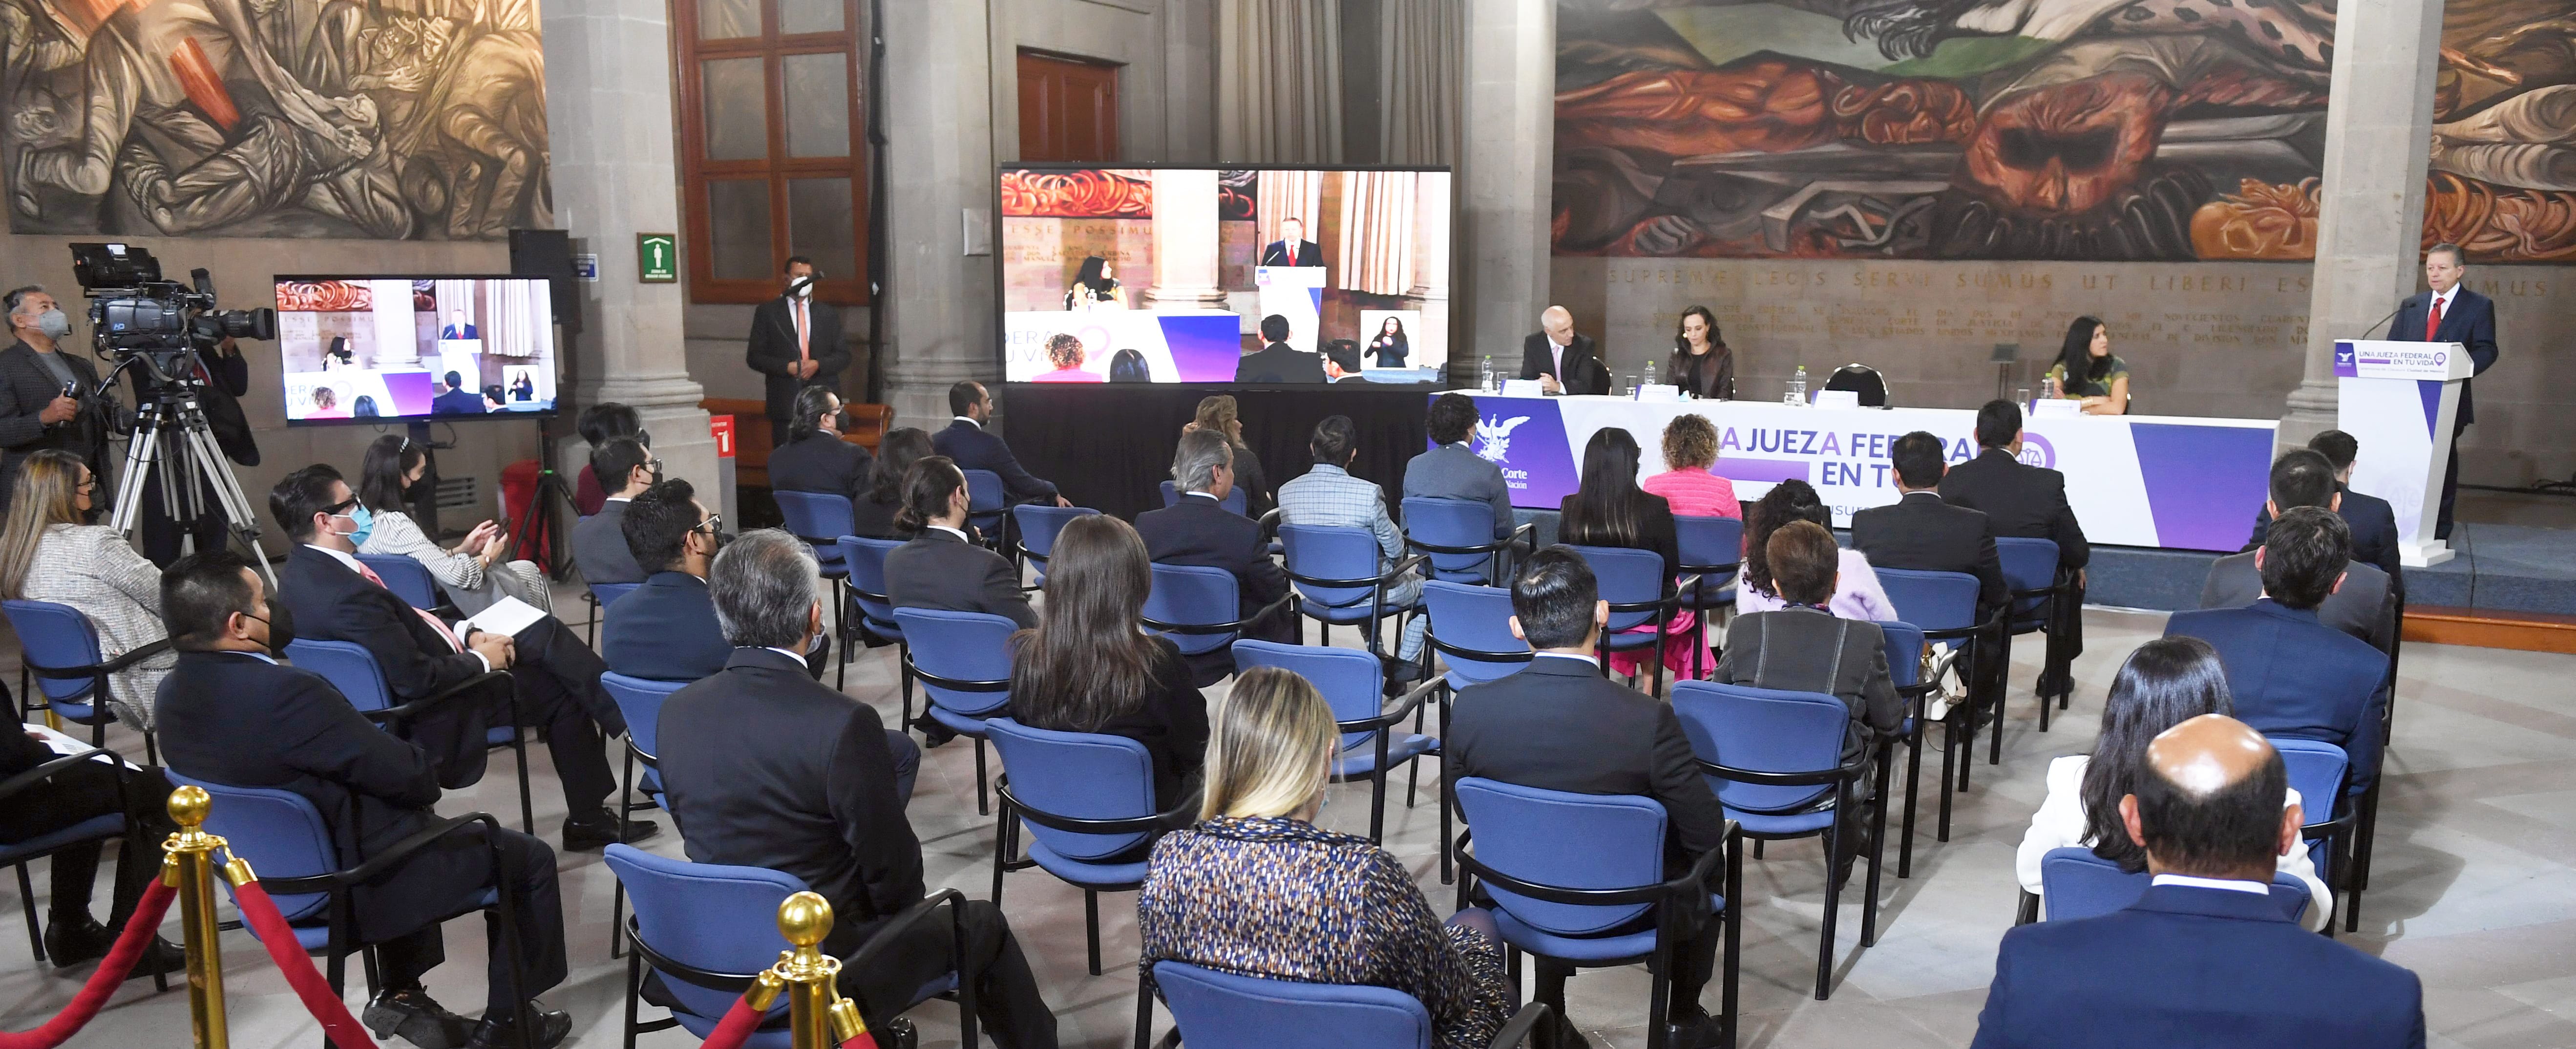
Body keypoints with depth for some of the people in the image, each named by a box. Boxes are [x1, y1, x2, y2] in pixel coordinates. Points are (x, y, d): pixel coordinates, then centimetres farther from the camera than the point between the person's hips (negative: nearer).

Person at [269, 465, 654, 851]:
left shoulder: (304, 571, -1)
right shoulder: (346, 594, -31)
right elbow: (419, 680, -29)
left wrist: (465, 636, 0)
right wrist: (480, 660, -13)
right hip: (437, 710, -9)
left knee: (547, 632, 8)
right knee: (562, 692, 2)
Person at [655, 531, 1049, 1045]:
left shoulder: (677, 712, -8)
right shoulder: (843, 724, -26)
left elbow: (698, 833, 6)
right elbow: (893, 874, -17)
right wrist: (904, 914, 5)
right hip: (824, 975, -6)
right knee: (980, 923, 19)